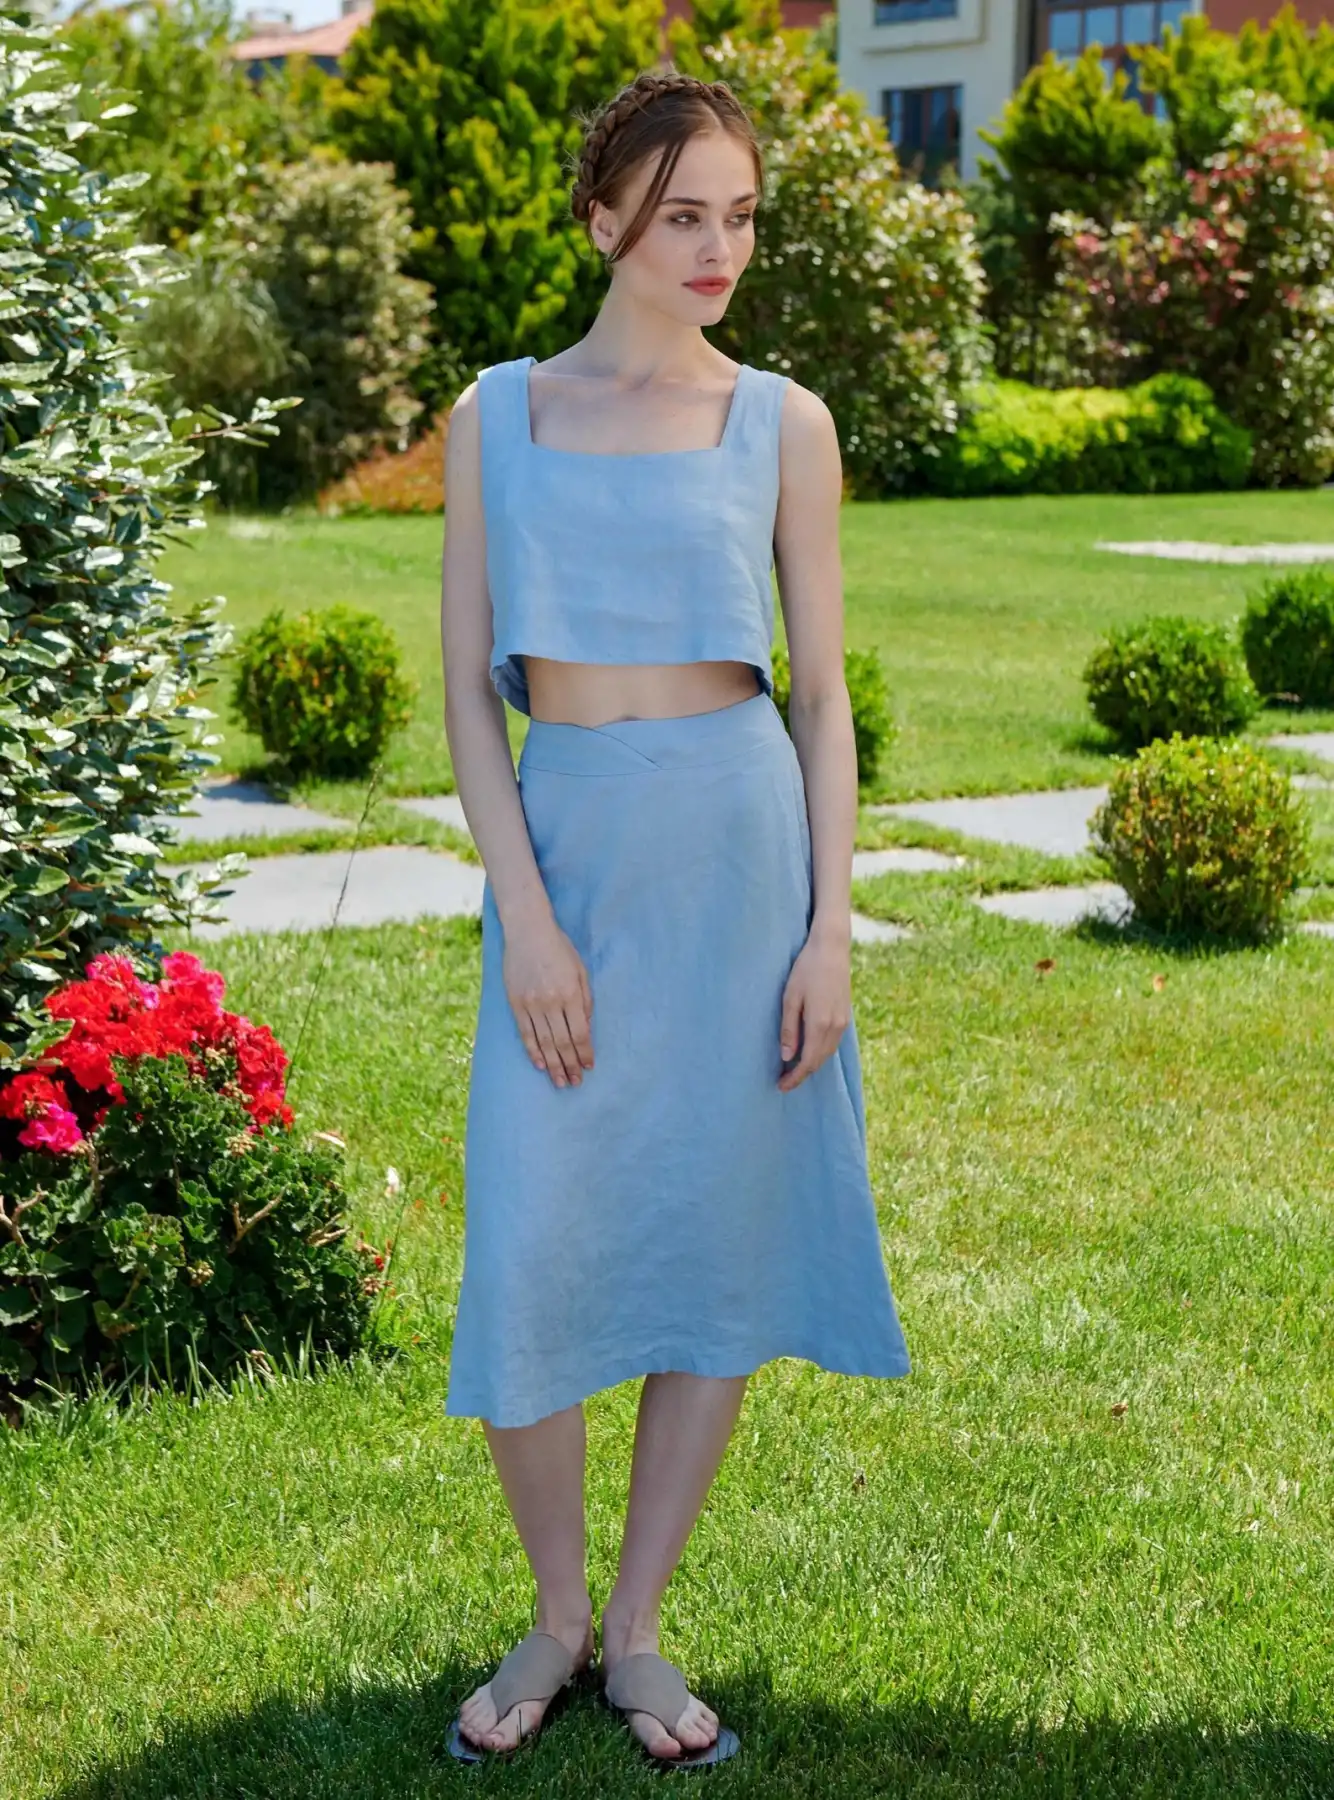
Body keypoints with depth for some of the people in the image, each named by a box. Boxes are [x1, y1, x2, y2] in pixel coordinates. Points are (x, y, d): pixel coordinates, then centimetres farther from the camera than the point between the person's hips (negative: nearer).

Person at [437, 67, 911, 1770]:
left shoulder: (782, 422, 4)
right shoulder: (498, 415, 5)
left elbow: (822, 690, 4)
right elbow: (468, 690, 2)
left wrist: (830, 927, -4)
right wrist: (524, 915, -8)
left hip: (745, 842, 0)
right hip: (568, 846, 0)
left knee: (722, 1243, 4)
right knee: (531, 1262, -3)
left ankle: (635, 1630, 21)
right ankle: (557, 1613, 21)